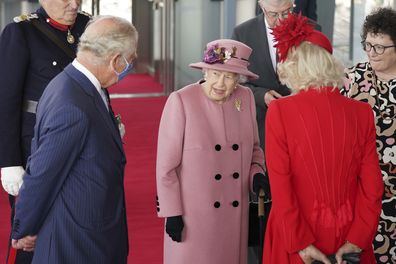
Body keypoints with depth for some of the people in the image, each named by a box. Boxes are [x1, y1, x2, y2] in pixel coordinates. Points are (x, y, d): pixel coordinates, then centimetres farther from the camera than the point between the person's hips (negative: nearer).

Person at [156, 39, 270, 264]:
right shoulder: (181, 101, -13)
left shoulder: (246, 98, 0)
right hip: (191, 214, -4)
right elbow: (166, 164, -9)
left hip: (235, 214, 4)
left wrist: (257, 173, -4)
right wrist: (172, 212, -9)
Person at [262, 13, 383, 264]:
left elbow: (280, 186, -14)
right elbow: (372, 186, -6)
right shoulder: (362, 112, -5)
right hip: (347, 234, 2)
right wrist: (357, 240, -5)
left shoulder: (279, 111, -12)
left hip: (295, 239, -2)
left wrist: (301, 244, -11)